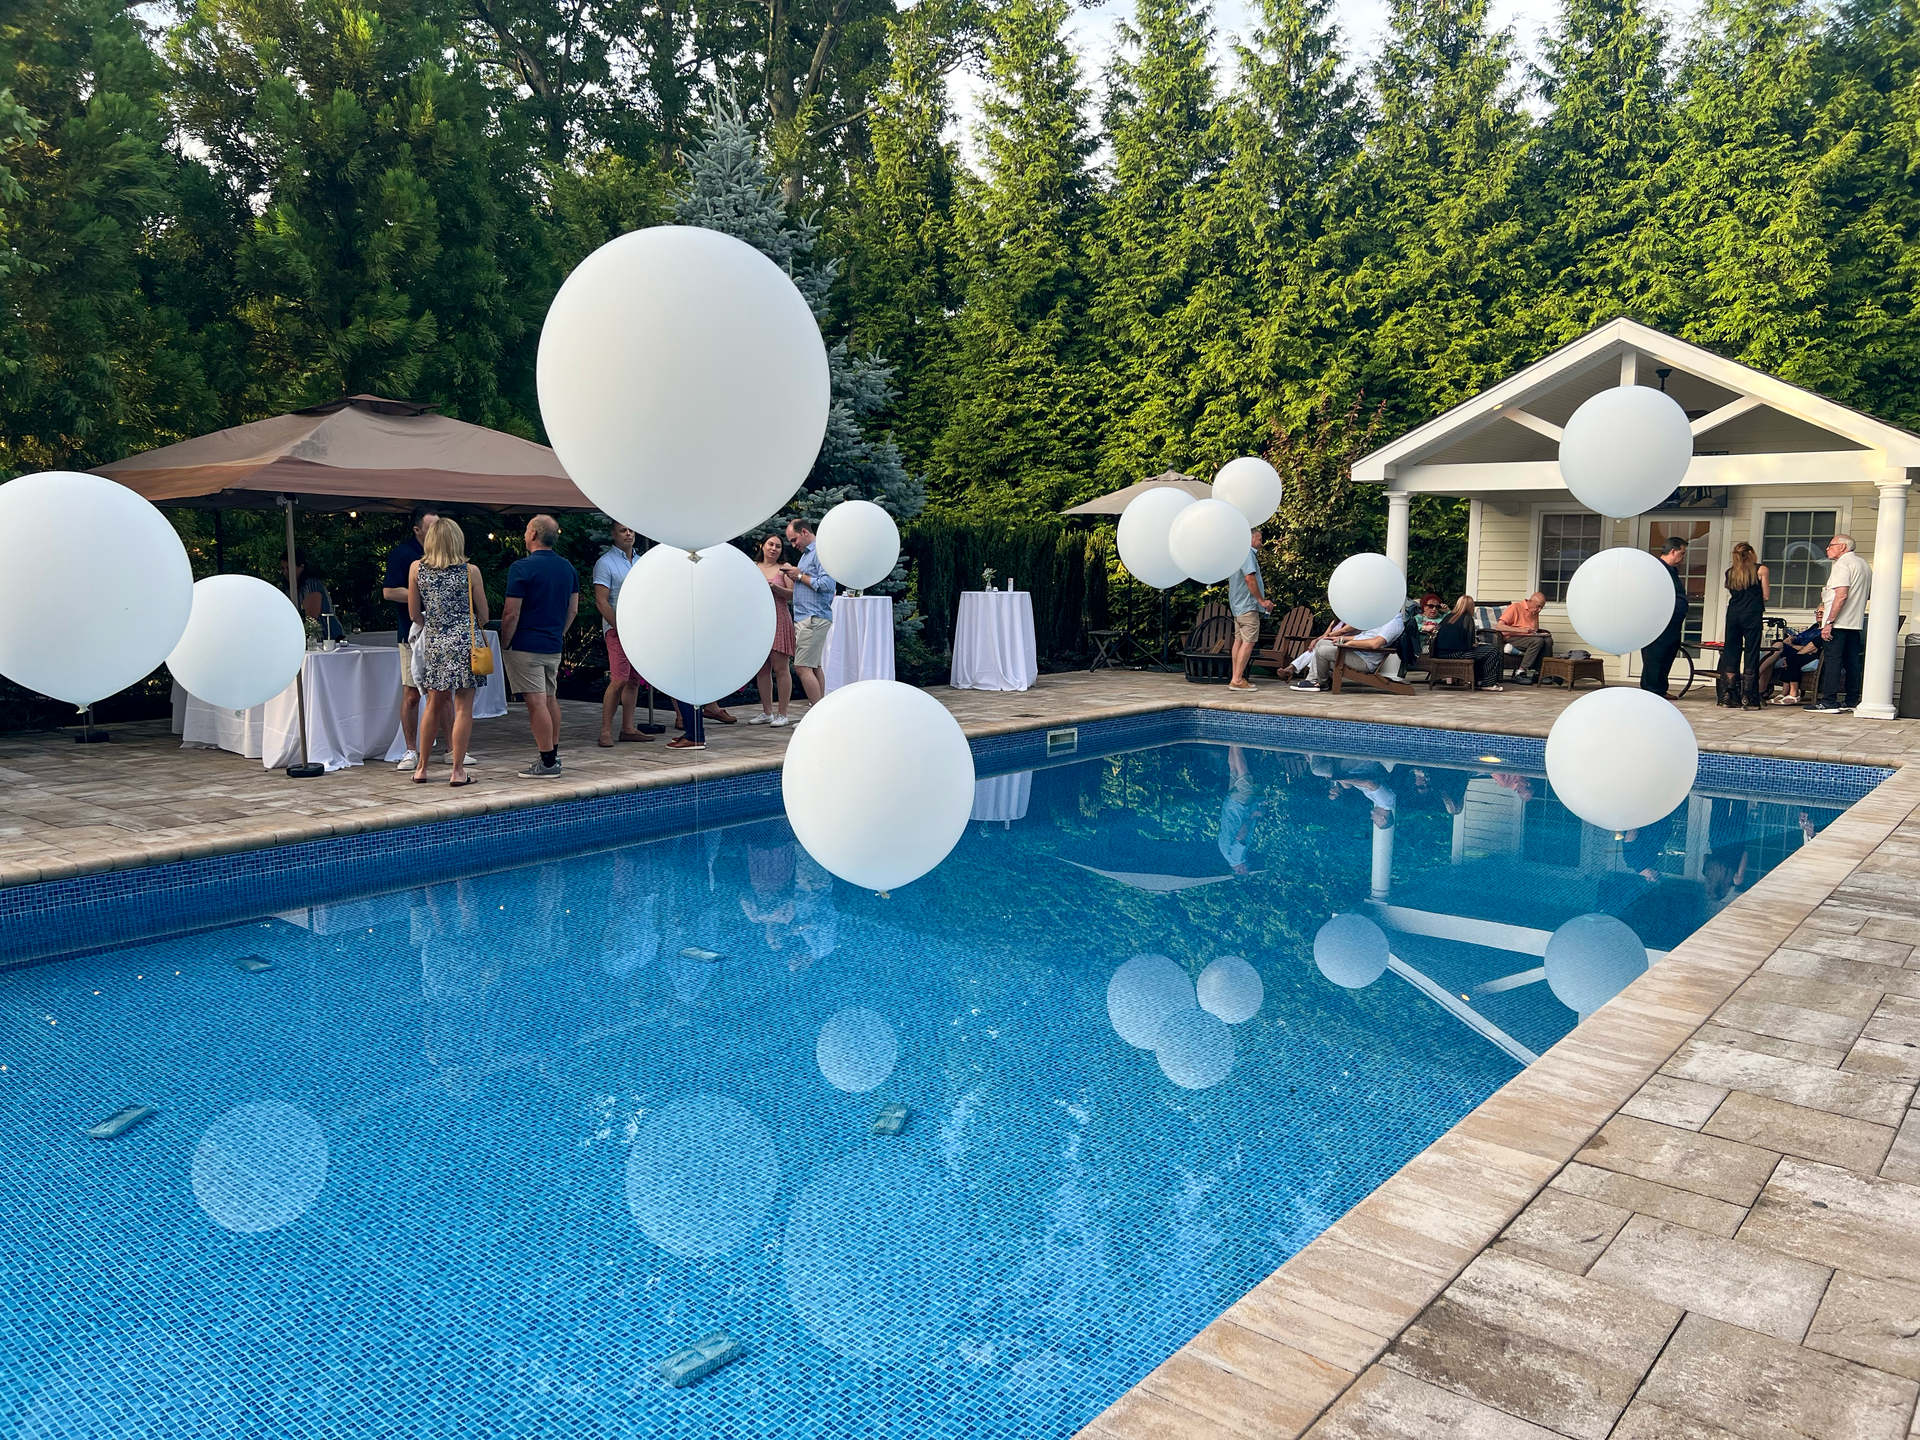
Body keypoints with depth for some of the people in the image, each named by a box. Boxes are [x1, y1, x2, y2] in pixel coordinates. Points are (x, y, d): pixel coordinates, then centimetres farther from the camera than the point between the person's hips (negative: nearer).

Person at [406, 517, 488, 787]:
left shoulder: (416, 568, 1)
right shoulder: (470, 571, -5)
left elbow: (414, 614, 6)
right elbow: (483, 615, 3)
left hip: (434, 643, 3)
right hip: (465, 641, -3)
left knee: (434, 704, 15)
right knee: (463, 706, 1)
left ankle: (421, 768, 21)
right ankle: (458, 771, 2)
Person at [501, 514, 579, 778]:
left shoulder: (521, 568, -13)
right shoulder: (568, 568, 8)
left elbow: (511, 614, -15)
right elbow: (573, 609, 14)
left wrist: (504, 645, -5)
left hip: (526, 647, -7)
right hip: (554, 647, 7)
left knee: (536, 702, -6)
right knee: (551, 699, 16)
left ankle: (548, 763, -5)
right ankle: (553, 754, 23)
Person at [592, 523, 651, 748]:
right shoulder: (605, 563, -4)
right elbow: (601, 602, -10)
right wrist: (620, 629, -15)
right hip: (616, 628, -6)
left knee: (634, 680, 6)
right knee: (619, 680, -12)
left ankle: (628, 728, 11)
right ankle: (605, 731, -7)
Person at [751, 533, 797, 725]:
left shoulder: (785, 568, 3)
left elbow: (793, 595, -5)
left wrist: (775, 587, -18)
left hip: (779, 621, -4)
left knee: (780, 668, -6)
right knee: (762, 669, 6)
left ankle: (782, 714, -2)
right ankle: (766, 712, 14)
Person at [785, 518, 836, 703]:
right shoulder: (806, 554, 21)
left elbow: (826, 584, -20)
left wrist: (800, 576, -10)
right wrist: (794, 575, 11)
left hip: (814, 618, -10)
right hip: (805, 617, 10)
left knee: (802, 667, -14)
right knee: (814, 667, 9)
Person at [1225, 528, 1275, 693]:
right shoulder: (1247, 553, -13)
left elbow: (1230, 578, 22)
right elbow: (1249, 578, -20)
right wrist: (1262, 600, -14)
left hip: (1237, 604, 10)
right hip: (1248, 605, -10)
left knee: (1239, 640, 10)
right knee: (1249, 641, -11)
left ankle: (1236, 678, 11)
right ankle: (1237, 680, -15)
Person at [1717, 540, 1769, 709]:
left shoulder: (1730, 572, 11)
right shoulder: (1761, 570, 1)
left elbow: (1730, 592, 11)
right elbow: (1766, 596, 2)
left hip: (1733, 613, 4)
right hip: (1751, 615, -4)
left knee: (1730, 651, 9)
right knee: (1751, 653, 0)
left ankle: (1728, 696, 9)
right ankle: (1748, 699, -2)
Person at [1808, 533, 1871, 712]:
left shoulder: (1842, 564, -12)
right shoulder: (1863, 564, 18)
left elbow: (1841, 595, -21)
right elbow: (1869, 593, 26)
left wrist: (1829, 622, -22)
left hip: (1838, 623, -9)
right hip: (1856, 623, 9)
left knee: (1832, 661, -9)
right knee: (1852, 662, 11)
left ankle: (1829, 703, -12)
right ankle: (1851, 701, 14)